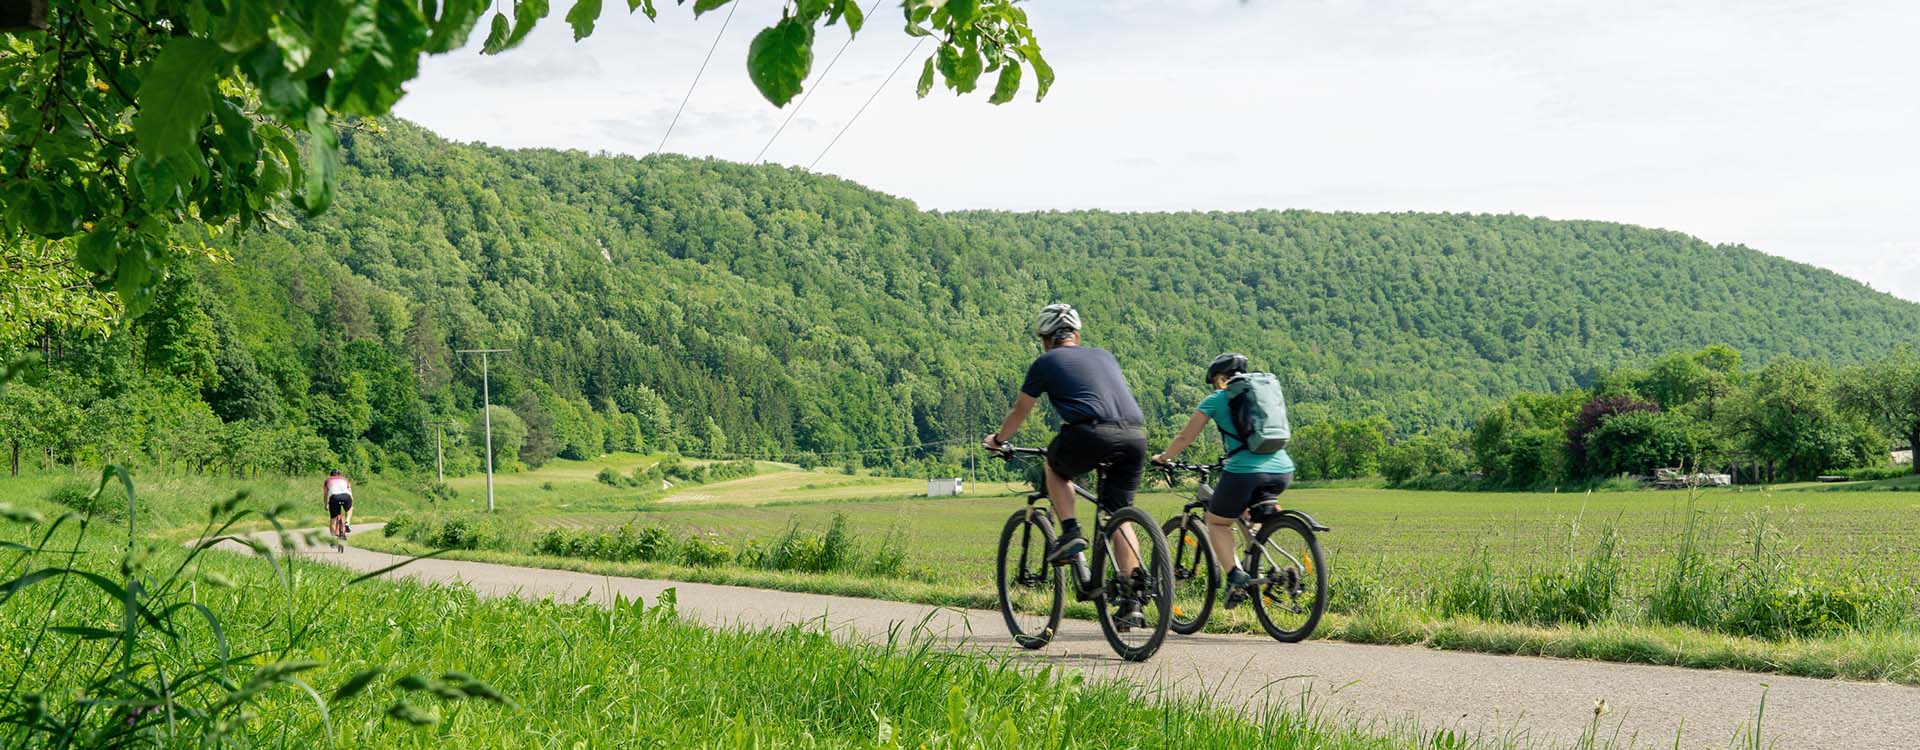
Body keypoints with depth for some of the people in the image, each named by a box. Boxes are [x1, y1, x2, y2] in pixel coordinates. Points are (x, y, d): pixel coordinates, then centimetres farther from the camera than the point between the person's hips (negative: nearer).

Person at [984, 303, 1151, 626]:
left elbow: (1019, 412, 28)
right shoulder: (1104, 356, 29)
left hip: (1091, 433, -4)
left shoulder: (1046, 362, 17)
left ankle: (1070, 532, 9)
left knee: (1055, 465, 29)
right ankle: (1130, 604, 7)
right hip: (1135, 434, 4)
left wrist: (997, 439, 48)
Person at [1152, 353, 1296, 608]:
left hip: (1245, 471, -5)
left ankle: (1236, 575, -7)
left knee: (1216, 522, 14)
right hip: (1282, 470, 5)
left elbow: (1184, 438, 13)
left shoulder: (1216, 400, 9)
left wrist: (1162, 457, 31)